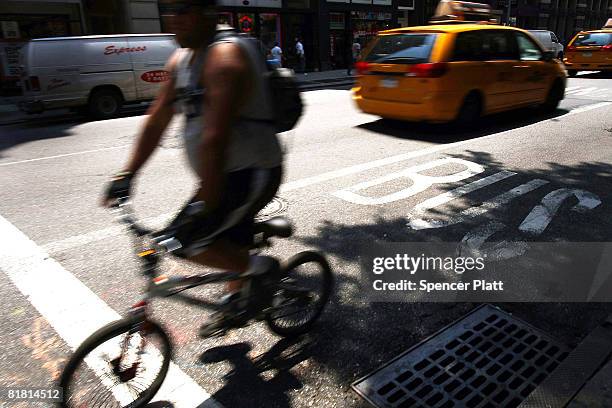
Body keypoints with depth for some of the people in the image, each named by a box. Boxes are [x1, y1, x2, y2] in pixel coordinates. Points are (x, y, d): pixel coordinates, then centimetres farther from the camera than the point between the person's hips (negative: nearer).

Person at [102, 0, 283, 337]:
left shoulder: (226, 57, -21)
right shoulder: (180, 60, 9)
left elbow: (215, 137, -29)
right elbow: (156, 121, 9)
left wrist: (206, 202, -30)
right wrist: (127, 175, 6)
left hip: (253, 174, -9)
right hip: (229, 174, 9)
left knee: (181, 240, -13)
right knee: (230, 244, 21)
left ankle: (258, 268, 5)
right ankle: (235, 302, 44)